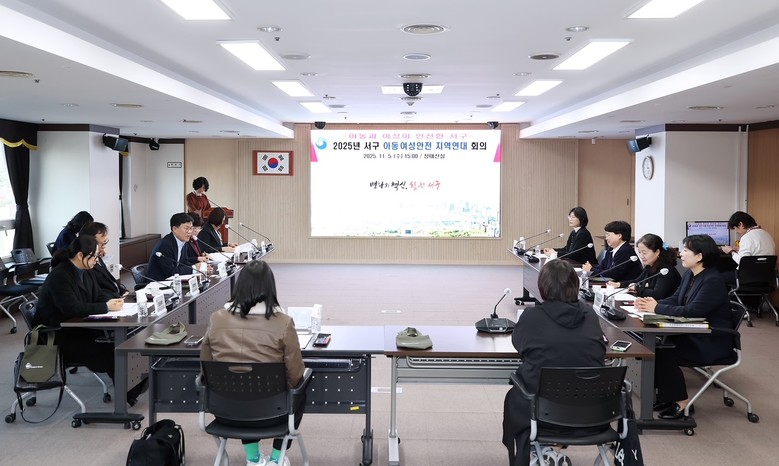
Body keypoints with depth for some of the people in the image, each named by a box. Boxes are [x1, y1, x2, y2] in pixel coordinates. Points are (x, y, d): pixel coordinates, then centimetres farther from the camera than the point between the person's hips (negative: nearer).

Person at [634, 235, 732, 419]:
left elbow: (692, 311, -29)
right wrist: (651, 303, -14)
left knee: (666, 352, -23)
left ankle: (682, 403, -8)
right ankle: (665, 394, 3)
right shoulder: (689, 274, 6)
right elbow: (675, 299, 6)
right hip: (693, 335, 8)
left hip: (712, 342, -8)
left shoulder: (713, 281, -22)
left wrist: (657, 308, -25)